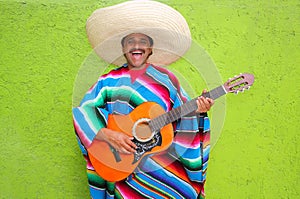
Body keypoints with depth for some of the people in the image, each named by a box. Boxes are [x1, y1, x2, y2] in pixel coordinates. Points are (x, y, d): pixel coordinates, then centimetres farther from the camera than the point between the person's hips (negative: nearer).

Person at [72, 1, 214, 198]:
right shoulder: (108, 81, 5)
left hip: (163, 159, 1)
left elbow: (183, 116, 9)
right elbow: (83, 112, -3)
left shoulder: (165, 79, 6)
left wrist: (196, 111, -11)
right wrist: (107, 135, -16)